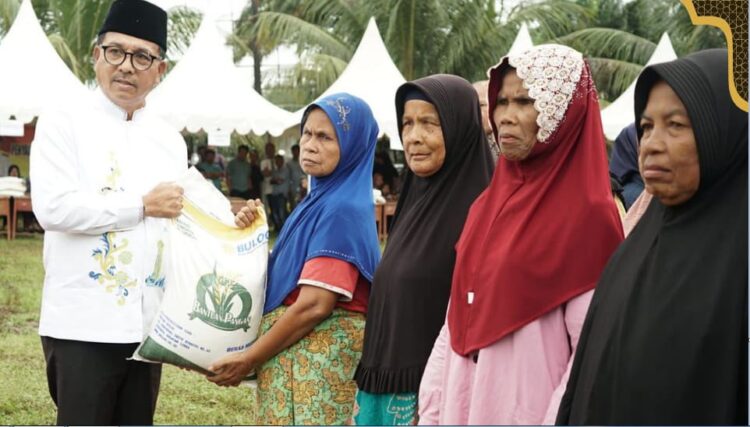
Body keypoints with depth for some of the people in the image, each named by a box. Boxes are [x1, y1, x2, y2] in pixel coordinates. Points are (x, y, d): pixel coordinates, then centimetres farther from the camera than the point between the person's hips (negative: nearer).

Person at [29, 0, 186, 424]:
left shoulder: (171, 140, 14)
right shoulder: (63, 125, -3)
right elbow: (53, 207, -16)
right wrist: (142, 205, -11)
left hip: (148, 323, 5)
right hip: (83, 325, -5)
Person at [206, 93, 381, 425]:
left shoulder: (342, 209, -17)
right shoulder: (321, 199, 13)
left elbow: (314, 306, -22)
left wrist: (249, 359, -14)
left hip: (318, 357, -9)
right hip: (295, 351, 9)